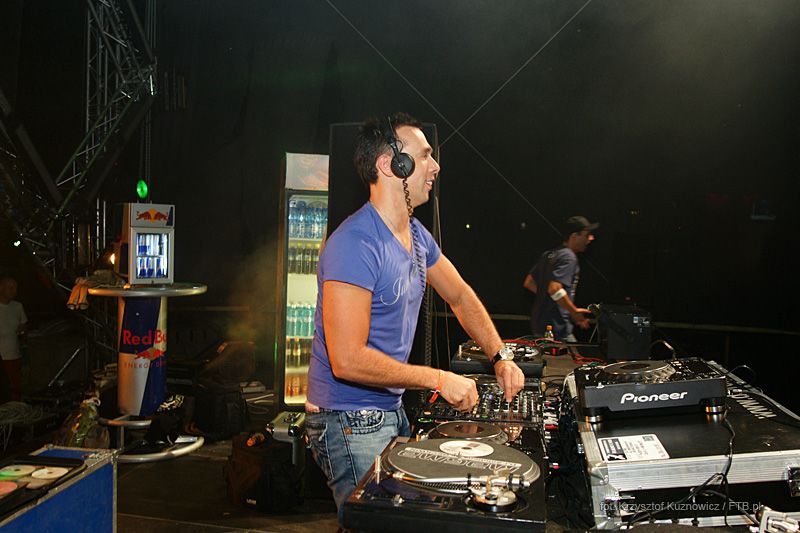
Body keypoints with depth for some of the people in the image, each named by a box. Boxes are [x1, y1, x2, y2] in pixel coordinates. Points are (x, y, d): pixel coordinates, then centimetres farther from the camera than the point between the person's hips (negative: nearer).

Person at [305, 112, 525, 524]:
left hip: (392, 411, 9)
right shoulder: (355, 244, -25)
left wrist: (501, 358, 8)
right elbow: (347, 360, -29)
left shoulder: (416, 234, 5)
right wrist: (439, 380, -22)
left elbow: (460, 296, 18)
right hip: (350, 423, -9)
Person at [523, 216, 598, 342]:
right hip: (557, 330, -9)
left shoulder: (549, 254, 13)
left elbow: (528, 283, 18)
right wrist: (575, 312, -17)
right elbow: (555, 289, -28)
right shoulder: (568, 257, -15)